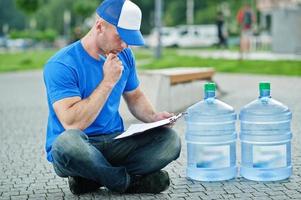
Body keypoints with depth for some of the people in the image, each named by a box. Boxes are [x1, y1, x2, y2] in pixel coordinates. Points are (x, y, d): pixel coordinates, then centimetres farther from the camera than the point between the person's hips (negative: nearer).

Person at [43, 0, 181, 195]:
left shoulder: (124, 55, 4)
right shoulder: (61, 65, -17)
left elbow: (135, 96, 20)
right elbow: (71, 124, -26)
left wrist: (153, 117, -2)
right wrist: (108, 82, -23)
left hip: (115, 143, 6)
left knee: (170, 139, -15)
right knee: (67, 142, -40)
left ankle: (92, 179, -14)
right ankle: (130, 181, -14)